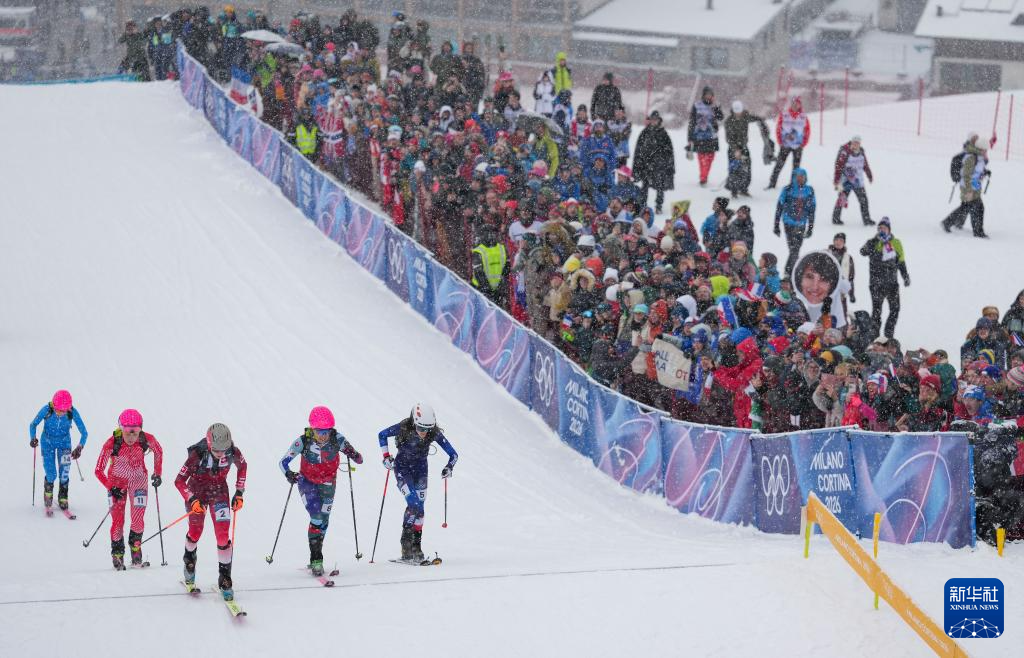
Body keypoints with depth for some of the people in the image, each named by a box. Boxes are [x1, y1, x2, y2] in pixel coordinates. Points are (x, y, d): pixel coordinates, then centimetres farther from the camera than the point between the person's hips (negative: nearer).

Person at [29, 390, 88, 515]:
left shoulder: (73, 412, -26)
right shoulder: (47, 410, -28)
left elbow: (84, 432, -18)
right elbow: (33, 424, -13)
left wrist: (80, 447, -33)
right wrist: (32, 438, -30)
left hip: (64, 443, 1)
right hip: (48, 442, -1)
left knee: (64, 474, -4)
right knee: (51, 475, -6)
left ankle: (63, 500, 18)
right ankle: (48, 498, 22)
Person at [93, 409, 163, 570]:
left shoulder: (147, 439, -24)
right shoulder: (112, 444, -30)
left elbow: (158, 451, 1)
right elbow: (99, 471, -18)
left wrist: (157, 473, 0)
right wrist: (111, 488, -24)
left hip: (138, 480, 1)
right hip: (117, 481, -1)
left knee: (138, 520, -6)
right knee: (118, 521, -5)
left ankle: (135, 550, 17)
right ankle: (117, 554, 12)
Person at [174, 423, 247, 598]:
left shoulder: (232, 452, -24)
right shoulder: (197, 454, -32)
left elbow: (242, 466, 1)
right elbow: (179, 480, -24)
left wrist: (239, 493, 1)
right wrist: (191, 500, -37)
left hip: (219, 490, 1)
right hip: (197, 490, -1)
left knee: (223, 534, -10)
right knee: (196, 532, 12)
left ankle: (225, 579, -2)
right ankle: (189, 558, 47)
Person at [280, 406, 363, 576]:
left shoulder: (337, 439, -25)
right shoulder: (303, 442, -28)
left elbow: (358, 458, -18)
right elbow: (283, 461, -22)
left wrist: (354, 455, -41)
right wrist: (289, 474, -41)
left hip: (328, 483, 3)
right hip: (307, 481, -2)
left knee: (323, 520, 12)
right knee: (317, 516, -20)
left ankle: (316, 558, 32)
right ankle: (316, 559, -11)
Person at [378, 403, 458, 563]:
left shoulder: (434, 433, -19)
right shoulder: (403, 428, -25)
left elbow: (453, 454, -12)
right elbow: (382, 435, -7)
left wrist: (449, 467, -30)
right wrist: (386, 455, -15)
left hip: (420, 470, 3)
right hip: (402, 470, -3)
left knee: (416, 506, -3)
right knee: (415, 504, -19)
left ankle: (415, 546, 5)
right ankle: (407, 543, -13)